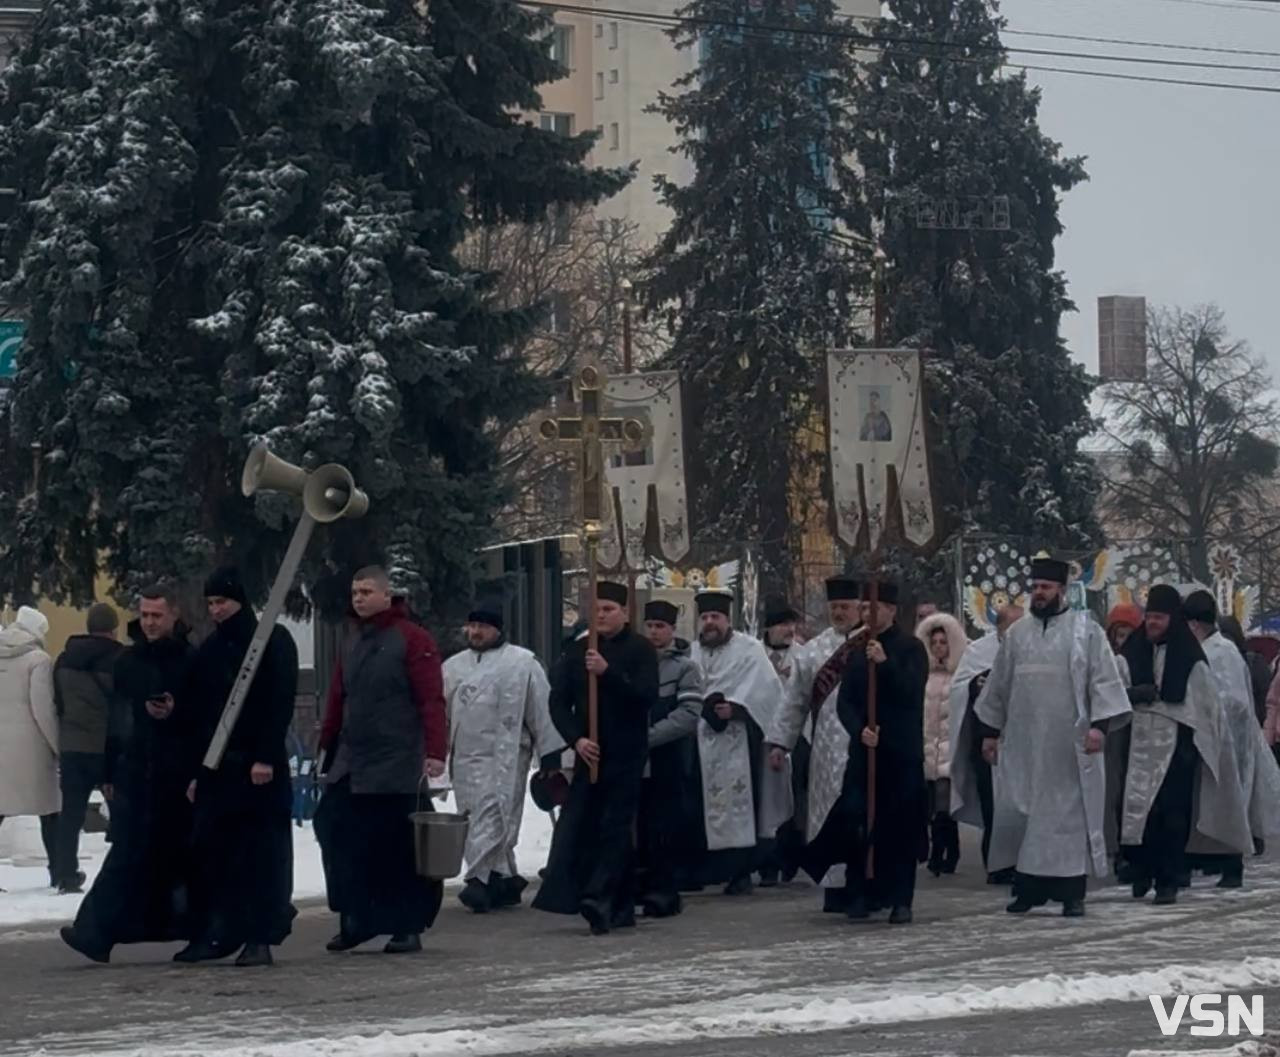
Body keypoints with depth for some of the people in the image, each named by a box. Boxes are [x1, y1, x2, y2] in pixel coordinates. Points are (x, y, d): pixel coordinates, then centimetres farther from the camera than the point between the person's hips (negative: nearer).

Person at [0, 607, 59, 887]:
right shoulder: (38, 660, -8)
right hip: (30, 746, -4)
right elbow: (43, 710, -13)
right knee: (50, 809, 8)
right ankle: (59, 872, 11)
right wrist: (59, 748, -6)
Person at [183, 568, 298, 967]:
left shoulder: (273, 642, -1)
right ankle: (215, 933, 5)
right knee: (210, 852, 0)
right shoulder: (209, 650, 17)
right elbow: (199, 713, 17)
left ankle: (260, 938, -2)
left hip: (260, 766, -6)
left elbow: (281, 704, -9)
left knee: (262, 853, -4)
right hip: (215, 766, 6)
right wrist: (196, 771, 11)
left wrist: (266, 757, -17)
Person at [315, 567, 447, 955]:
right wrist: (327, 746, 16)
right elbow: (337, 700, 19)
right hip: (350, 764, 7)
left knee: (401, 846, 0)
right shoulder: (352, 642, 15)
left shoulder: (412, 639, -7)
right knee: (337, 834, -1)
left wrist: (435, 751, -21)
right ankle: (356, 920, 9)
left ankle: (408, 928, 9)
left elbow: (432, 700, -13)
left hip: (397, 766, -7)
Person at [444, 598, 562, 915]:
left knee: (492, 815, -14)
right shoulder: (454, 666, 17)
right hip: (465, 757, 6)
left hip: (504, 755, -6)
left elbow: (543, 710, -3)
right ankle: (505, 878, 16)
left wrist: (551, 755, -6)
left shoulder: (523, 663, -1)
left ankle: (478, 878, -18)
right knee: (475, 819, 7)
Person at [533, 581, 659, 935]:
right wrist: (576, 739, -9)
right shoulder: (577, 651, 9)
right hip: (589, 754, 4)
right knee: (575, 825, 0)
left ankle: (600, 898, -15)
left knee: (615, 828, -8)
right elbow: (558, 702, 6)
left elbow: (647, 695, -15)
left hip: (626, 756, -4)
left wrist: (608, 672, -25)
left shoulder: (640, 650, -2)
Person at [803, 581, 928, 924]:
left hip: (902, 751, -3)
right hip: (864, 750, 4)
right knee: (856, 821, -2)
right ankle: (859, 895, 6)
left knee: (901, 826, -2)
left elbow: (911, 690, -14)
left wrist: (885, 663, -25)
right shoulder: (857, 650, 11)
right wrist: (859, 730, -10)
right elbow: (845, 701, 8)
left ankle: (900, 900, 3)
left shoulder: (911, 648, -1)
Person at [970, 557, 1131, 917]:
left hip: (1069, 744, -4)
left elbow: (1103, 679, -6)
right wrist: (989, 730, 13)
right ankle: (1029, 886, 11)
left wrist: (1099, 724, -17)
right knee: (1019, 813, 2)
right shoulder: (1017, 633, 11)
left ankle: (1072, 892, 3)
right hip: (1023, 743, 4)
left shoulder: (1086, 630, 0)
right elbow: (999, 685, 15)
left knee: (1071, 813, -1)